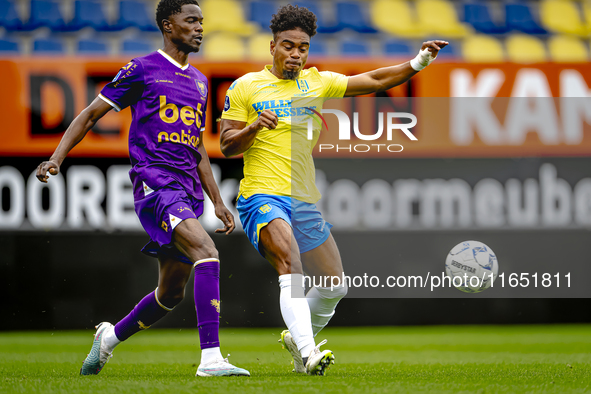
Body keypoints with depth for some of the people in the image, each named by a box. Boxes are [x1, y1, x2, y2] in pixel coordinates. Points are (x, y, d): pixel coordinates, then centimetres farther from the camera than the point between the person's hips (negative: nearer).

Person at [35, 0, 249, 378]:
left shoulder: (199, 81, 21)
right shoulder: (142, 70, 2)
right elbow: (91, 114, 6)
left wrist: (218, 202, 22)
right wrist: (57, 158, -5)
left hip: (187, 192, 8)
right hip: (154, 182, -8)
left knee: (172, 292, 10)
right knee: (207, 252, -28)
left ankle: (111, 336, 35)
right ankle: (211, 357, -34)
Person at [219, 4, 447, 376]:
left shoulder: (317, 82, 13)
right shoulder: (245, 87, 2)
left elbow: (375, 80, 10)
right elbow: (227, 146, 0)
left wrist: (417, 63, -4)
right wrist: (254, 128, -20)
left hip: (305, 201, 6)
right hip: (262, 195, -6)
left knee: (335, 286, 6)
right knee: (292, 269, -29)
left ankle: (298, 338, 32)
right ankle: (307, 354, -41)